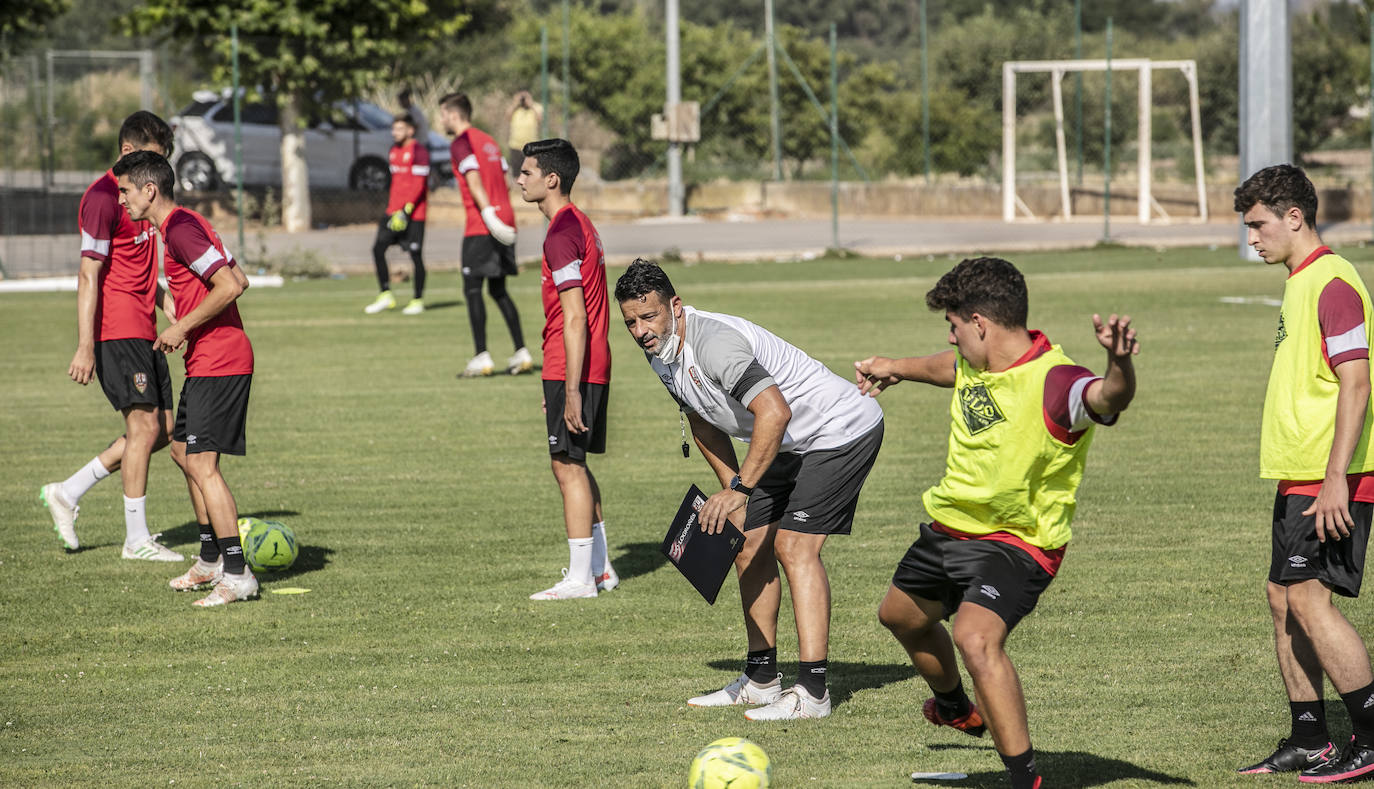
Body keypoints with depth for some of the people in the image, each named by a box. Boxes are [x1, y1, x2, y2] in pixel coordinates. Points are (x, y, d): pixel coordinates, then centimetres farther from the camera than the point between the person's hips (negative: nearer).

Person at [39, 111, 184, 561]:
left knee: (162, 429, 8)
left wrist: (171, 308, 12)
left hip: (143, 331, 10)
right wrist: (85, 347, -20)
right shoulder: (103, 198, -13)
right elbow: (89, 276, -17)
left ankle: (67, 493, 15)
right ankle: (136, 540, -2)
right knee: (145, 426, -9)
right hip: (117, 332, -10)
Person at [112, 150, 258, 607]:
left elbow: (230, 287, -23)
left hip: (217, 362, -11)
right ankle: (211, 560, 27)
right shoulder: (186, 224, 15)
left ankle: (236, 574, -13)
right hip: (207, 361, 11)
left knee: (202, 464, -12)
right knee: (183, 451, 20)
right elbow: (238, 279, 19)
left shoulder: (180, 229, -16)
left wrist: (183, 328, -16)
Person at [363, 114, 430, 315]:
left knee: (415, 254, -2)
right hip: (394, 211, 8)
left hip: (414, 214, -8)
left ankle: (418, 301, 8)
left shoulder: (418, 151, -10)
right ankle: (386, 295, 5)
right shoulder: (394, 151, 15)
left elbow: (419, 185, -16)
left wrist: (406, 210, -22)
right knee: (378, 249, -2)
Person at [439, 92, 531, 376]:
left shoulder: (462, 143, -8)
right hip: (505, 221, 8)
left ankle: (482, 357, -8)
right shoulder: (488, 140, 18)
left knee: (472, 289, -3)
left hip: (481, 226, -8)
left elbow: (475, 180, -20)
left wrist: (488, 213, -28)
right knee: (498, 289, 14)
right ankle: (521, 353, 9)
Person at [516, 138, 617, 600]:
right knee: (575, 466, 17)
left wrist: (572, 390, -23)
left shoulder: (561, 233, -16)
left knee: (568, 466, -5)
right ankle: (599, 568, 23)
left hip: (573, 370, -10)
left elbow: (575, 318, -21)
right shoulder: (580, 224, 15)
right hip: (593, 367, 10)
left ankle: (580, 579, -3)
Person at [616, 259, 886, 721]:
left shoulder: (714, 341, -31)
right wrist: (732, 494, 11)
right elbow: (704, 422, 16)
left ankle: (812, 694, -22)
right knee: (750, 546, 8)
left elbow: (775, 412, -41)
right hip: (792, 445, 10)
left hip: (842, 431, -10)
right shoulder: (660, 352, 0)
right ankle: (761, 680, 17)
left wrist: (741, 489, -39)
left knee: (795, 546, -18)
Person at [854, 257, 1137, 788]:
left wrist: (1118, 363, -74)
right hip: (949, 525, 9)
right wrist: (898, 368, 39)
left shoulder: (1052, 383, -30)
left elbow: (1110, 396, -51)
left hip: (1016, 541, -9)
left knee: (975, 635, -34)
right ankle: (955, 709, 61)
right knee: (901, 616, 30)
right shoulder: (977, 361, -5)